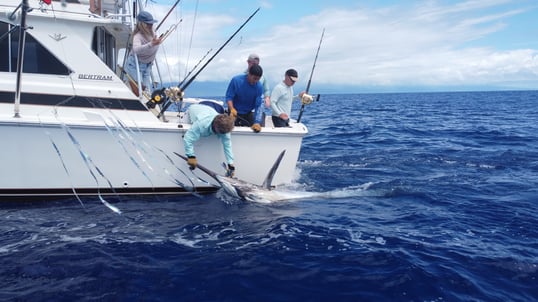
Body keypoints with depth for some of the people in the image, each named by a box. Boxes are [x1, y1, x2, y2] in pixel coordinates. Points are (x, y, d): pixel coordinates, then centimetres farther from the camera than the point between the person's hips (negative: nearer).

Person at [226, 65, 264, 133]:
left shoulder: (259, 87, -17)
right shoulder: (236, 80, -20)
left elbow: (259, 105, -19)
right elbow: (229, 97, -15)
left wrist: (257, 122, -32)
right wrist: (232, 109, -34)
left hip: (248, 114, 1)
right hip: (234, 113, -1)